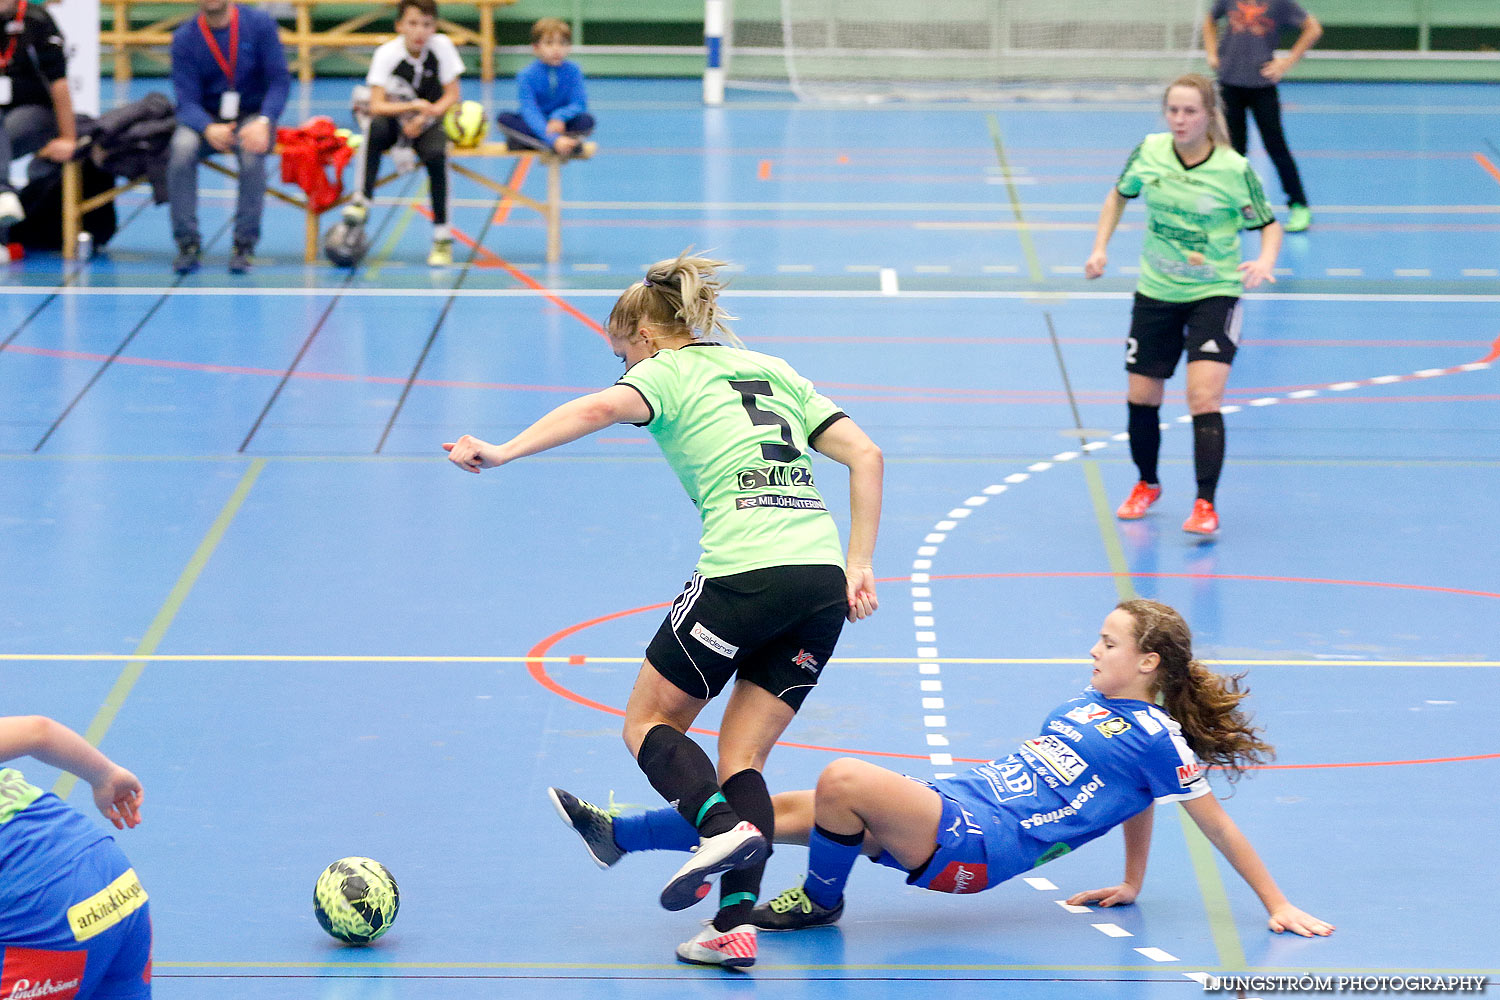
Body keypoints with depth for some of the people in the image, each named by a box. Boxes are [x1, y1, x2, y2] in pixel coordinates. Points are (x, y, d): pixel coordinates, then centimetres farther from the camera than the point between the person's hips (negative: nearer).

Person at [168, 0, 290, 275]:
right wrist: (209, 129, -32)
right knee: (182, 147, -32)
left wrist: (263, 123, -28)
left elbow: (280, 80, -9)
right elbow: (187, 100, -10)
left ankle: (245, 245, -25)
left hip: (251, 115, -1)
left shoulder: (260, 25, -6)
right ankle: (188, 244, -24)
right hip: (205, 118, 1)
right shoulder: (184, 38, -5)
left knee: (252, 151, -35)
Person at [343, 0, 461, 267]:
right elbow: (376, 106, -20)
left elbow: (452, 95, -6)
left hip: (429, 124, 1)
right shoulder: (387, 54, -15)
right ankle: (363, 200, -30)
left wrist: (425, 115, -21)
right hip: (394, 119, -1)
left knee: (435, 154, -31)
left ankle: (442, 235, -19)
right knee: (376, 126, -35)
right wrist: (414, 106, -34)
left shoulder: (442, 46, -12)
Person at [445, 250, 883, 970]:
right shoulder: (774, 371, 26)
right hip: (823, 581, 6)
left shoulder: (668, 373, 8)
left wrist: (503, 452, -23)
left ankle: (724, 828, -16)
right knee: (742, 756, 11)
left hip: (745, 574, -6)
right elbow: (866, 457, 17)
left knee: (648, 724, 12)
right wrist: (858, 566, 14)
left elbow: (602, 408, -16)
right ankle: (735, 926, -5)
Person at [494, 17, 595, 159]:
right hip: (535, 127, -1)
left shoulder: (572, 71, -6)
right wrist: (554, 139, -42)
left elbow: (579, 104, -9)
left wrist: (560, 117, -32)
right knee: (504, 118, -29)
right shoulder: (527, 76, -14)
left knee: (587, 120, -27)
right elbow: (530, 112, -26)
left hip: (561, 125, 1)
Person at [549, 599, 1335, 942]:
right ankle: (617, 836, 2)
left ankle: (820, 901, -1)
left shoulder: (1157, 738, -6)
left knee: (842, 780, -28)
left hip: (976, 847, -9)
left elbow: (1216, 823, -3)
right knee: (790, 810, 0)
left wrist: (1279, 906, -4)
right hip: (953, 803, 9)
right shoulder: (1088, 705, 19)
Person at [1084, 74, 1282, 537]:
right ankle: (1147, 484, 35)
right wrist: (1100, 248, 2)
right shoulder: (1149, 152, -7)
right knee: (1141, 397, 9)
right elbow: (1119, 195, 13)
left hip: (1215, 294, -4)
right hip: (1156, 292, 4)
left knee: (1204, 397, -18)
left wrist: (1265, 261, -23)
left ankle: (1205, 505, -15)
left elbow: (1269, 223, -3)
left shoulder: (1234, 169, -15)